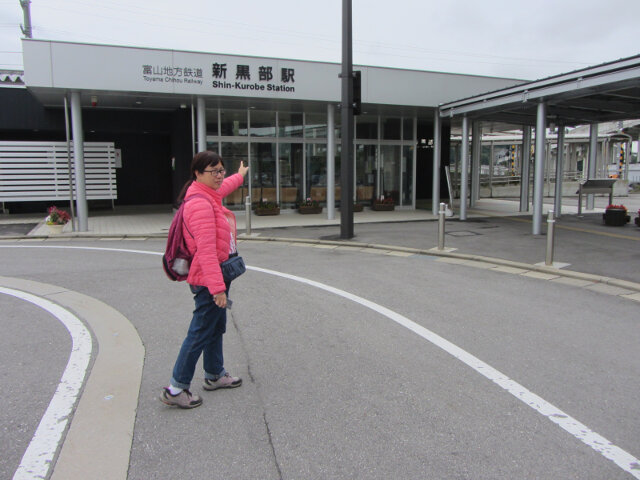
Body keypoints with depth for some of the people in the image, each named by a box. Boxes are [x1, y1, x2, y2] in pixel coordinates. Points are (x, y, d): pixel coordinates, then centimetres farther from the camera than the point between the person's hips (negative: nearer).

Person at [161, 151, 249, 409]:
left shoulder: (209, 195, 9)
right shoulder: (200, 204, -23)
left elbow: (223, 187, 37)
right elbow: (206, 250, -29)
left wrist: (239, 176, 56)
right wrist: (217, 288, -30)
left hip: (217, 274, 11)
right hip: (208, 280, -11)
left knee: (216, 328, 21)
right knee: (200, 333, -3)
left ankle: (215, 375, 37)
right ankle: (176, 389, 8)